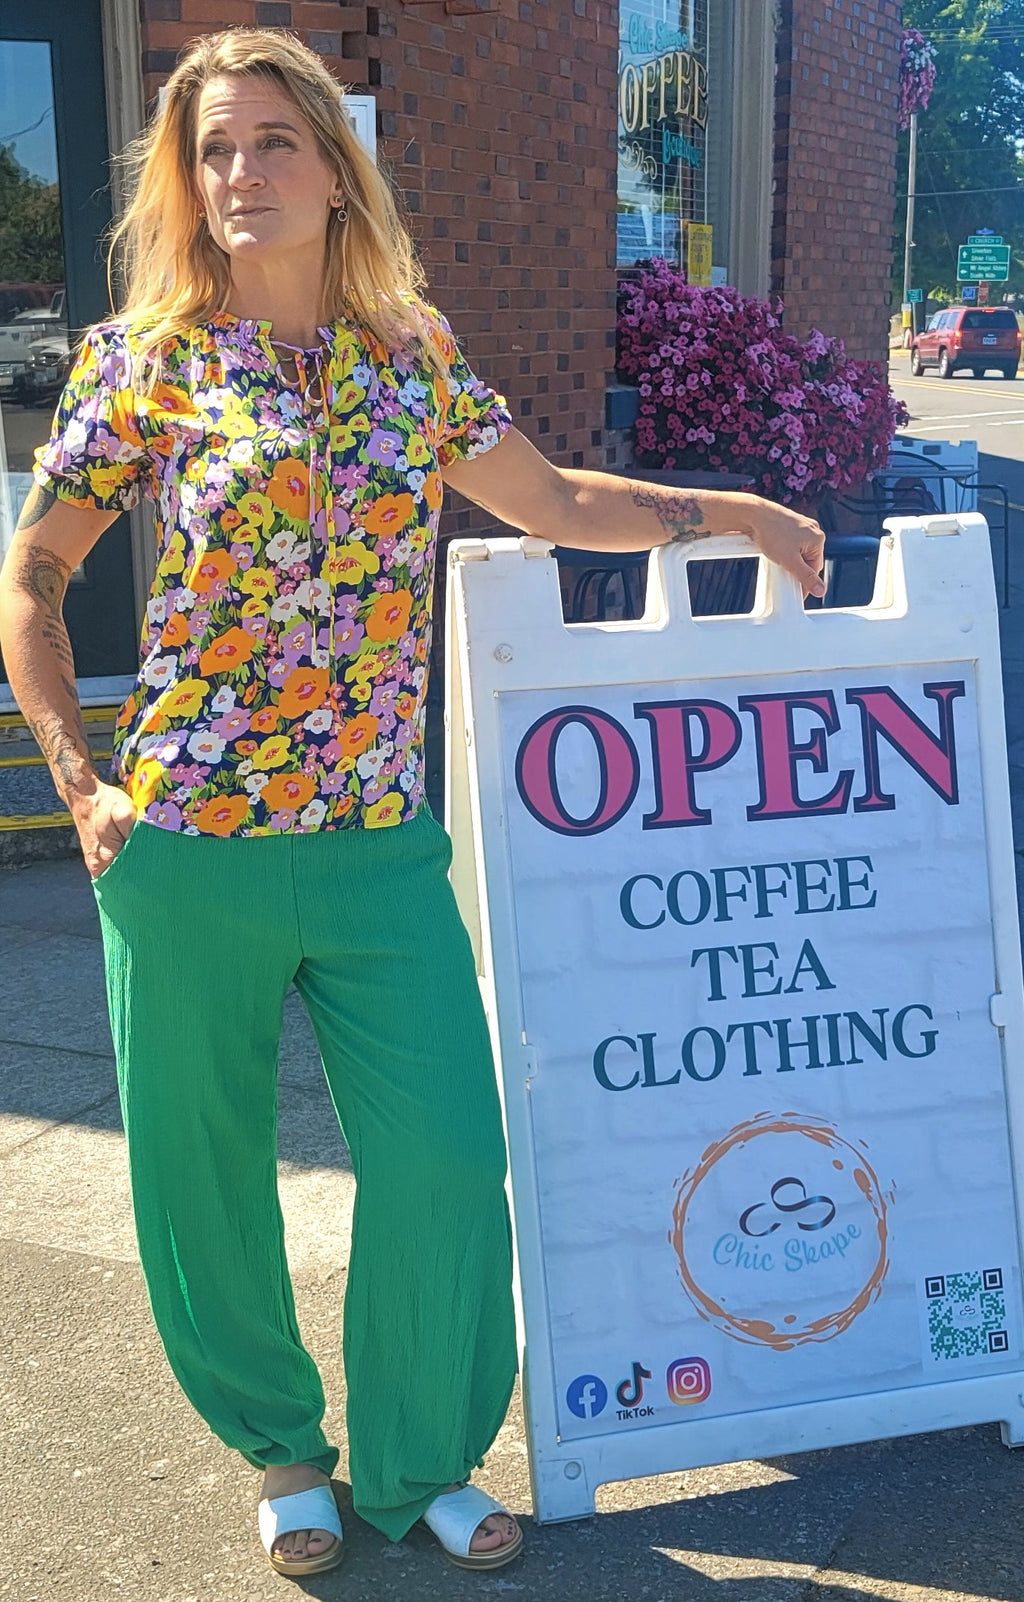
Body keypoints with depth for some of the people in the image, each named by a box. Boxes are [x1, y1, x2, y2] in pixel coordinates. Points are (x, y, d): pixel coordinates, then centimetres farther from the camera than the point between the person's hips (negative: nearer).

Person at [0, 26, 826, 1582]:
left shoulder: (415, 351, 6)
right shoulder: (141, 359, 0)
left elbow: (553, 501, 20)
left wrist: (730, 510, 18)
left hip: (381, 841, 2)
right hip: (188, 844, -1)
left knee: (447, 1160, 0)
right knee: (205, 1171, 10)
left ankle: (419, 1462, 26)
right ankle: (280, 1448, 36)